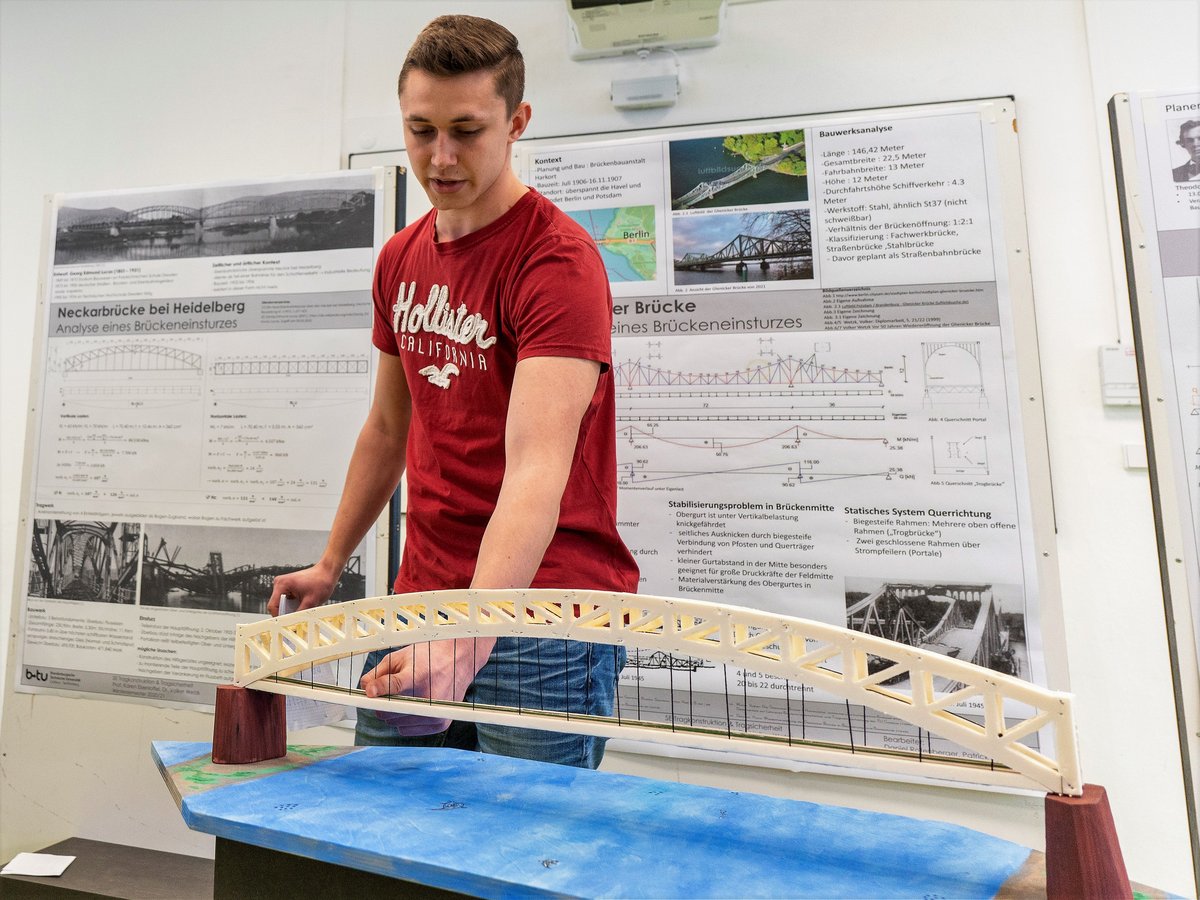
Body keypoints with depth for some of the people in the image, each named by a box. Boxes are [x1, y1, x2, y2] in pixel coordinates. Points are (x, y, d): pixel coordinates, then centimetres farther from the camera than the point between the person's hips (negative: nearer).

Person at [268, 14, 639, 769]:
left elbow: (536, 468, -26)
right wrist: (331, 565, 21)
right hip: (420, 604, 7)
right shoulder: (400, 260, 10)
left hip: (539, 626, -6)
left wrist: (469, 635, -36)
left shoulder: (557, 260, -14)